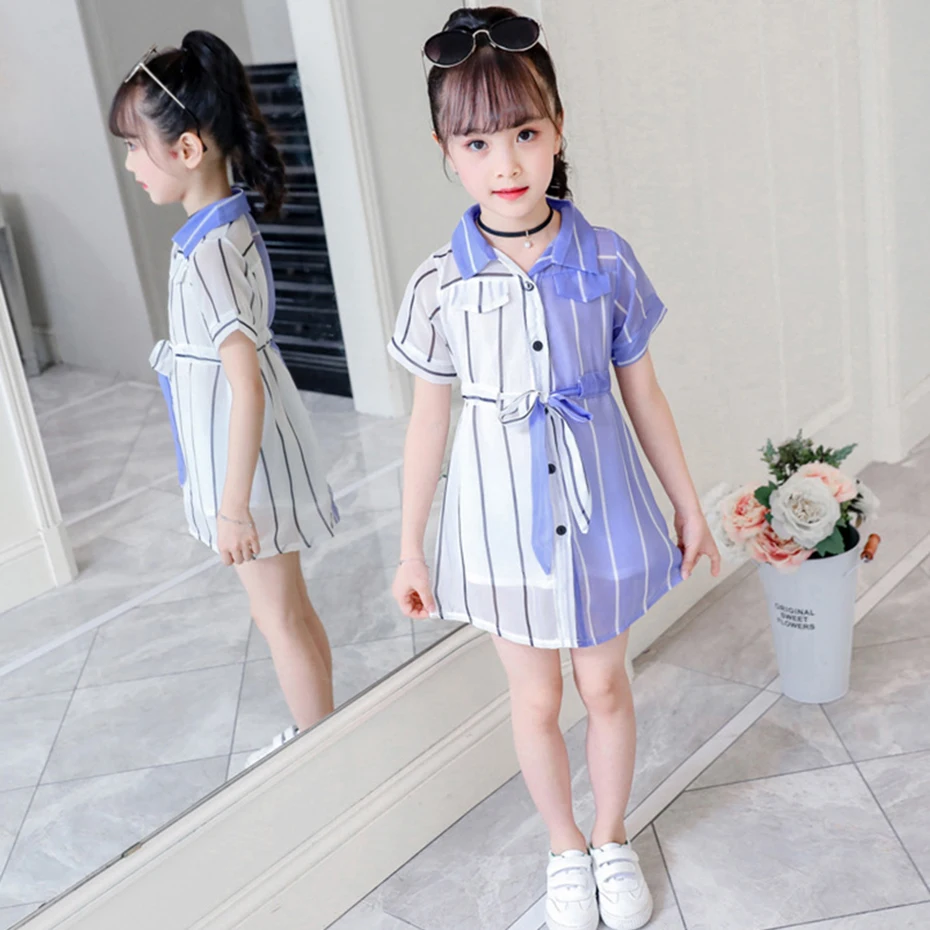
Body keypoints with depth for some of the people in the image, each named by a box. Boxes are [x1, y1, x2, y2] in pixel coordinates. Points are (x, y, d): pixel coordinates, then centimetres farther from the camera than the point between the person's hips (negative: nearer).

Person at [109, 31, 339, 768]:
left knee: (282, 619, 9)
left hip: (249, 463, -9)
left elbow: (247, 386, -29)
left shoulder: (208, 253, -25)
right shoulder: (227, 225, 4)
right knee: (287, 611, 22)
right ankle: (316, 736, 39)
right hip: (243, 456, 9)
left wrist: (233, 508, -23)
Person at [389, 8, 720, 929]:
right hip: (502, 519, 0)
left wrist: (687, 504, 7)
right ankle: (565, 848, 40)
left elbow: (642, 390, 1)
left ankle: (612, 838, 41)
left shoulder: (607, 260, -9)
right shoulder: (439, 284, -11)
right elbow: (428, 418, -3)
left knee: (605, 684, 16)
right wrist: (410, 548, 1)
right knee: (535, 699, 15)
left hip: (600, 508, 1)